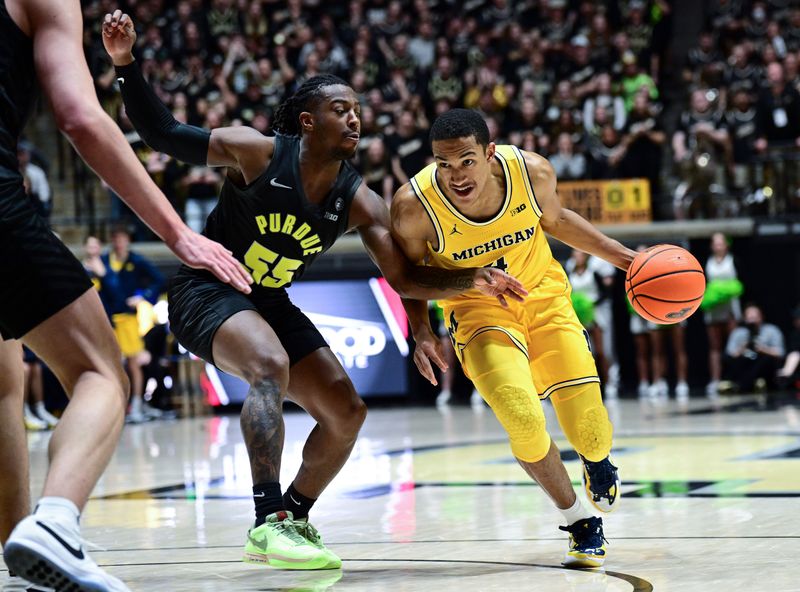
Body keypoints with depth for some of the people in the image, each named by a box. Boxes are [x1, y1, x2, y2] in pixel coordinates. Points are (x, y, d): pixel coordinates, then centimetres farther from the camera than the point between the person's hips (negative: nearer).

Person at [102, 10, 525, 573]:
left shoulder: (359, 201, -7)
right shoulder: (258, 153, -19)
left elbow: (406, 278, -8)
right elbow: (162, 133, -14)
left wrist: (474, 280, -23)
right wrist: (127, 64, -26)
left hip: (271, 303, 7)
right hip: (206, 292, -7)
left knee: (347, 412, 2)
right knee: (272, 367, -35)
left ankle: (294, 521, 21)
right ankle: (269, 522, -42)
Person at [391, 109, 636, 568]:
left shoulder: (533, 172, -20)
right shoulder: (415, 205, -26)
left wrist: (622, 256, 4)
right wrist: (422, 332, -16)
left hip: (544, 295, 2)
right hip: (479, 311, -2)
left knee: (590, 431, -10)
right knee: (525, 422, -24)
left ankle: (598, 462, 31)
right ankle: (580, 521, 3)